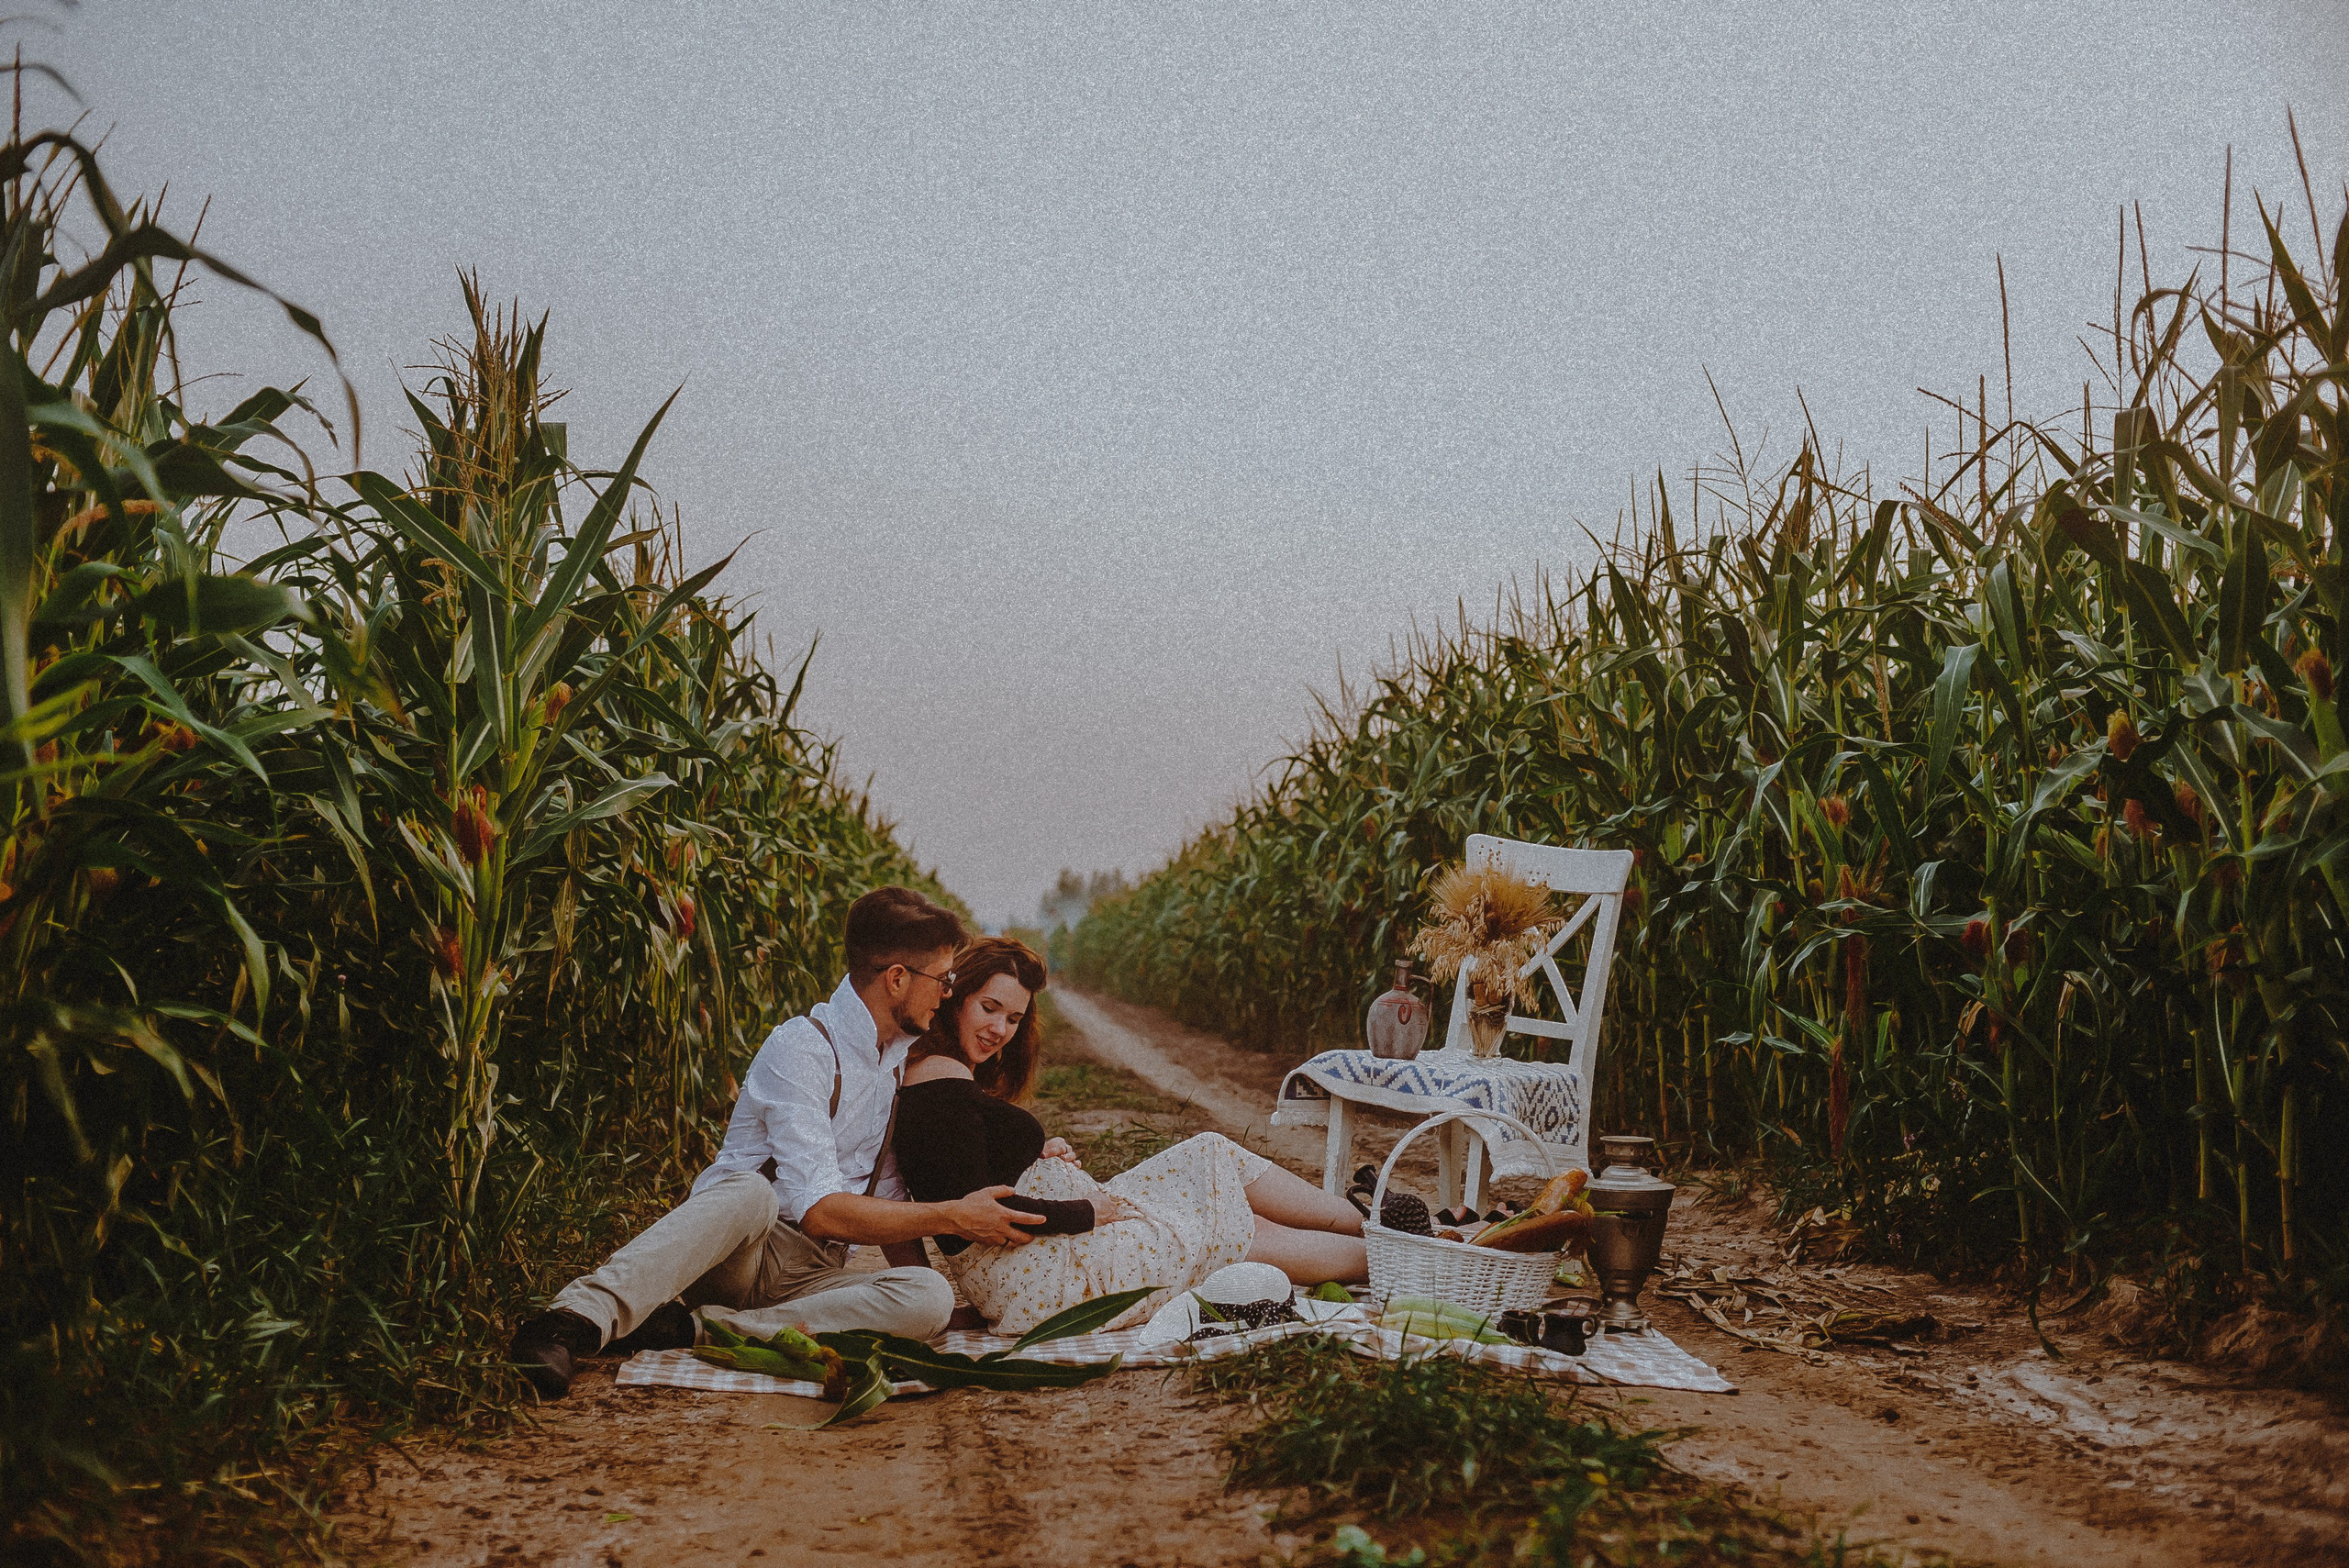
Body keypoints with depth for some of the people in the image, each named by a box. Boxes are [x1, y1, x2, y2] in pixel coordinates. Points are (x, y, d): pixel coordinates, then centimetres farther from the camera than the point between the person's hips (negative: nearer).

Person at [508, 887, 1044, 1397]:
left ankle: (688, 1327, -30)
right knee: (751, 1192, -39)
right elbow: (821, 1211, -22)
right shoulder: (802, 1048, -12)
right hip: (737, 1255, -6)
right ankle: (581, 1316, -50)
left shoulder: (902, 1057, 14)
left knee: (931, 1296, -27)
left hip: (811, 1276, 6)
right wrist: (954, 1217, -17)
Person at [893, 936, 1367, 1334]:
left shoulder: (955, 1075, 12)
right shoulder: (944, 1081, -21)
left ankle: (1361, 1220, 19)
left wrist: (1039, 1152, -3)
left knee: (1211, 1155, 10)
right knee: (1229, 1233, 1)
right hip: (1034, 1277, -10)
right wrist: (1086, 1212, -18)